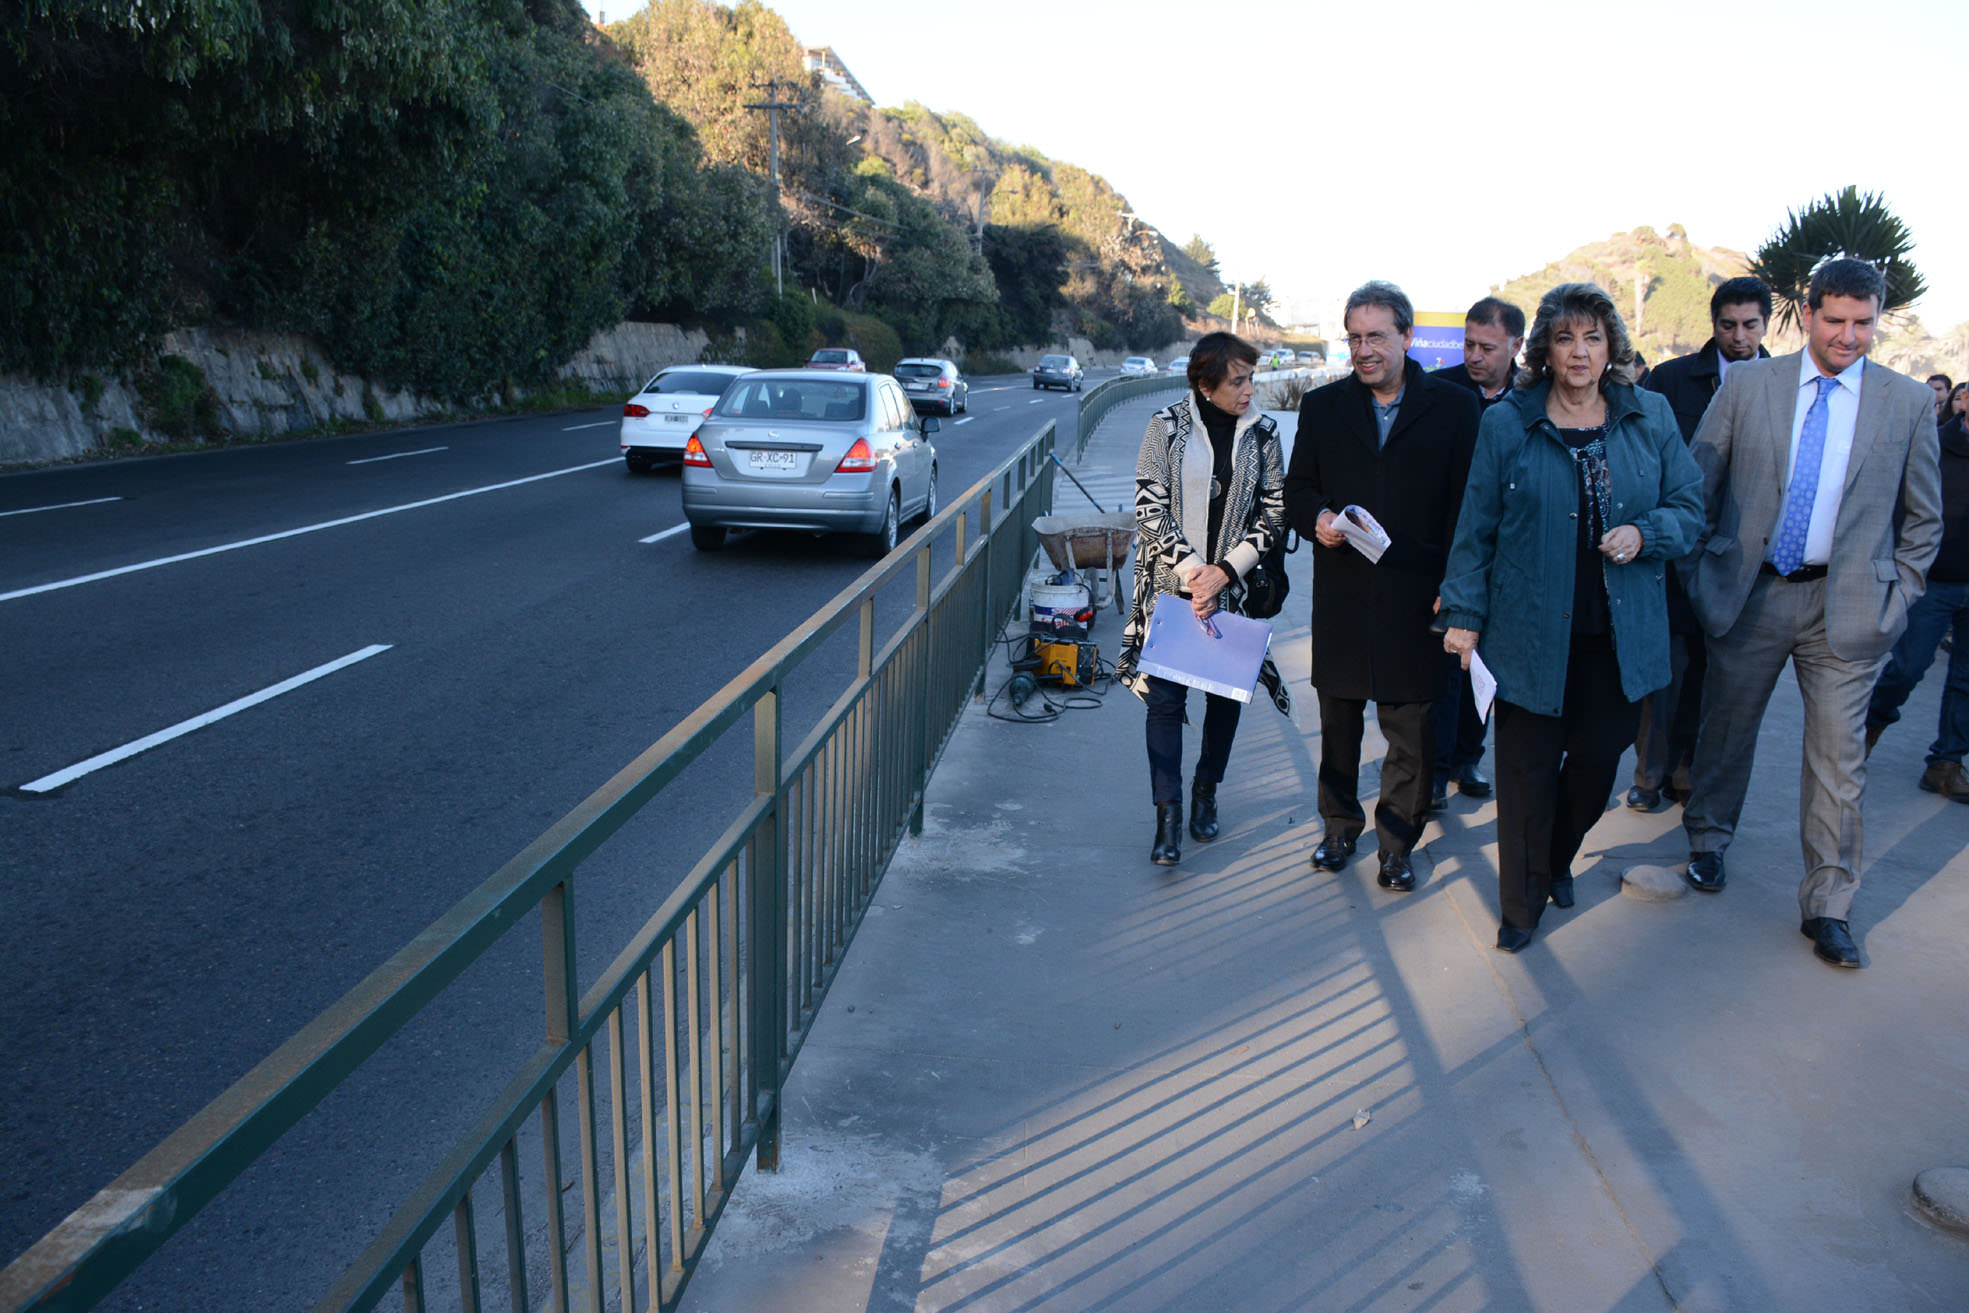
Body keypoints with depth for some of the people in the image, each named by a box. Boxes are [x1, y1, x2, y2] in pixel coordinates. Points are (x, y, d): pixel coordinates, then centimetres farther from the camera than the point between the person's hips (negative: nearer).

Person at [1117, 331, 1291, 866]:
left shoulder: (1262, 431, 3)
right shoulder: (1167, 425, -3)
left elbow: (1274, 511, 2)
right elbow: (1150, 508, -5)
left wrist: (1224, 571, -9)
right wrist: (1190, 572, -13)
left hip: (1234, 586, 2)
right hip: (1170, 583, -2)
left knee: (1226, 693, 10)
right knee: (1165, 697, -5)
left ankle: (1206, 793, 29)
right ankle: (1168, 814, 1)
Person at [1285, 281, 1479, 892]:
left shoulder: (1453, 406, 0)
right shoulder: (1322, 405, 7)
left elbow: (1467, 503, 0)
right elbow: (1297, 487, 11)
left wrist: (1454, 584, -8)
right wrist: (1316, 518, -11)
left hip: (1416, 596, -2)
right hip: (1340, 593, 2)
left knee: (1412, 731, 4)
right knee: (1338, 722, 14)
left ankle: (1397, 842, 22)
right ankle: (1340, 826, 32)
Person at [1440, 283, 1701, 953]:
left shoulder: (1651, 416, 5)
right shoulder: (1506, 423, -2)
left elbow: (1689, 506, 10)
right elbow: (1476, 527, 1)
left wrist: (1645, 533, -11)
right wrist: (1464, 612, -1)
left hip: (1619, 637, 3)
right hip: (1531, 633, -2)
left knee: (1597, 759, 12)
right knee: (1527, 768, 3)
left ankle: (1557, 860, 41)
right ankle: (1521, 903, 21)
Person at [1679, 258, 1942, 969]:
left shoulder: (1909, 402, 2)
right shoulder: (1746, 384, 0)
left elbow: (1922, 518, 9)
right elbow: (1698, 487, 3)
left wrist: (1894, 600, 2)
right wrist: (1699, 577, 1)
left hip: (1847, 605, 0)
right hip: (1748, 593, 0)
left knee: (1838, 757, 3)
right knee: (1725, 729, 13)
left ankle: (1827, 906, 15)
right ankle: (1707, 841, 37)